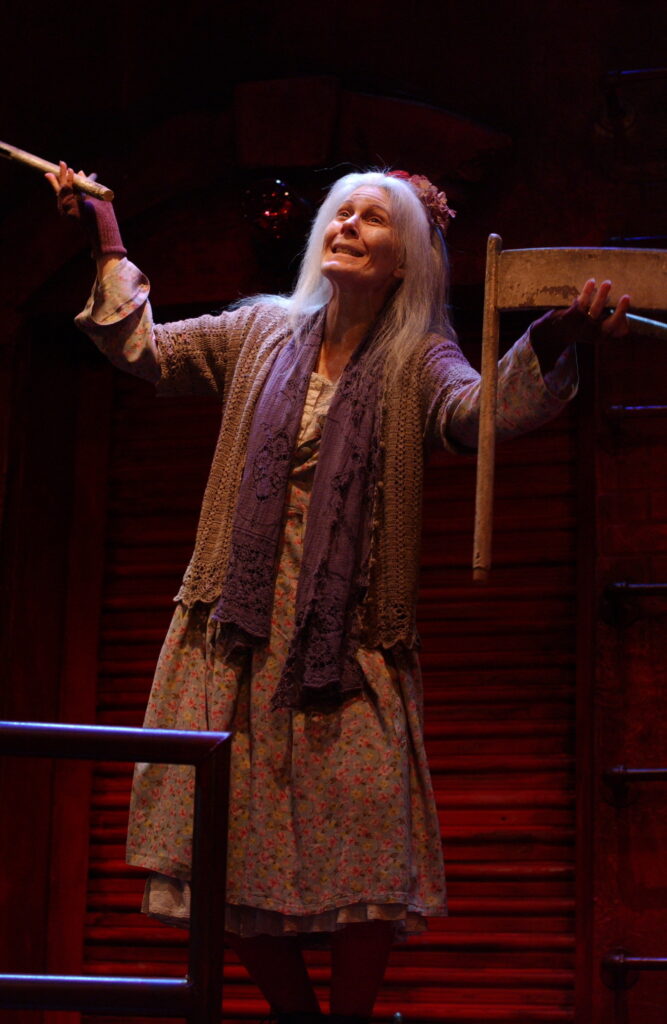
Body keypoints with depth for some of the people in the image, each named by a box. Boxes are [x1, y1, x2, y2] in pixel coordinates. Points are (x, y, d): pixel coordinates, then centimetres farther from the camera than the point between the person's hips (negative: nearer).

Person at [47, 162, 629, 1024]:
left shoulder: (416, 358, 1)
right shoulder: (264, 331, 12)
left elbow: (480, 411, -19)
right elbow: (146, 350, 19)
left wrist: (551, 344, -37)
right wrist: (104, 245, 15)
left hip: (348, 633, -3)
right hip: (243, 629, 3)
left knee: (362, 852, -9)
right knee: (239, 845, 2)